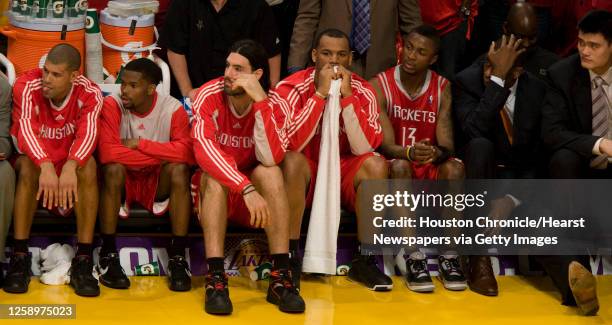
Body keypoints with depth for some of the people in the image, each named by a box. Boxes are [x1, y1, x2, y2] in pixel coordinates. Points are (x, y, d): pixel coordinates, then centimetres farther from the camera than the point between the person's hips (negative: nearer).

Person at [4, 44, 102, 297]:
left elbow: (88, 134, -29)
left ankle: (83, 261, -31)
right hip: (36, 162, -1)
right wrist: (46, 167, -50)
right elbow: (26, 130, -31)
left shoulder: (89, 94, -14)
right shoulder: (27, 86, -18)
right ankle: (20, 257, -30)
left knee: (88, 165, -31)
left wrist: (70, 167, -50)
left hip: (69, 165, 1)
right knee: (28, 165, -34)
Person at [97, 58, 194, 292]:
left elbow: (186, 152, -25)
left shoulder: (172, 108, -12)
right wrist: (162, 155, -24)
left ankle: (177, 257, -22)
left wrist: (140, 144, -25)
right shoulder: (112, 105, -15)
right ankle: (108, 255, -22)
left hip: (157, 182, 1)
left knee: (179, 169, -29)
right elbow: (108, 153, -29)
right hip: (123, 181, -1)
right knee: (114, 168, -33)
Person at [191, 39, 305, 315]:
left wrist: (260, 101, -33)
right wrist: (247, 188, -41)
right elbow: (204, 150, -30)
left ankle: (280, 276, -31)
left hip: (255, 195, 1)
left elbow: (270, 159, -27)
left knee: (271, 172, -27)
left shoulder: (272, 105, -11)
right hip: (213, 191, -1)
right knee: (215, 176, -31)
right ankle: (215, 278, -37)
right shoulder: (209, 96, -16)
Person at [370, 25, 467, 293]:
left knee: (454, 168, -30)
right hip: (395, 167, -2)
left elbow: (447, 145, -9)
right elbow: (387, 145, -15)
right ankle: (414, 258, -36)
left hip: (431, 170, 2)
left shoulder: (442, 88, -1)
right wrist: (409, 153, -38)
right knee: (400, 167, -36)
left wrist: (437, 153, -34)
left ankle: (449, 256, -25)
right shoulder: (380, 86, -8)